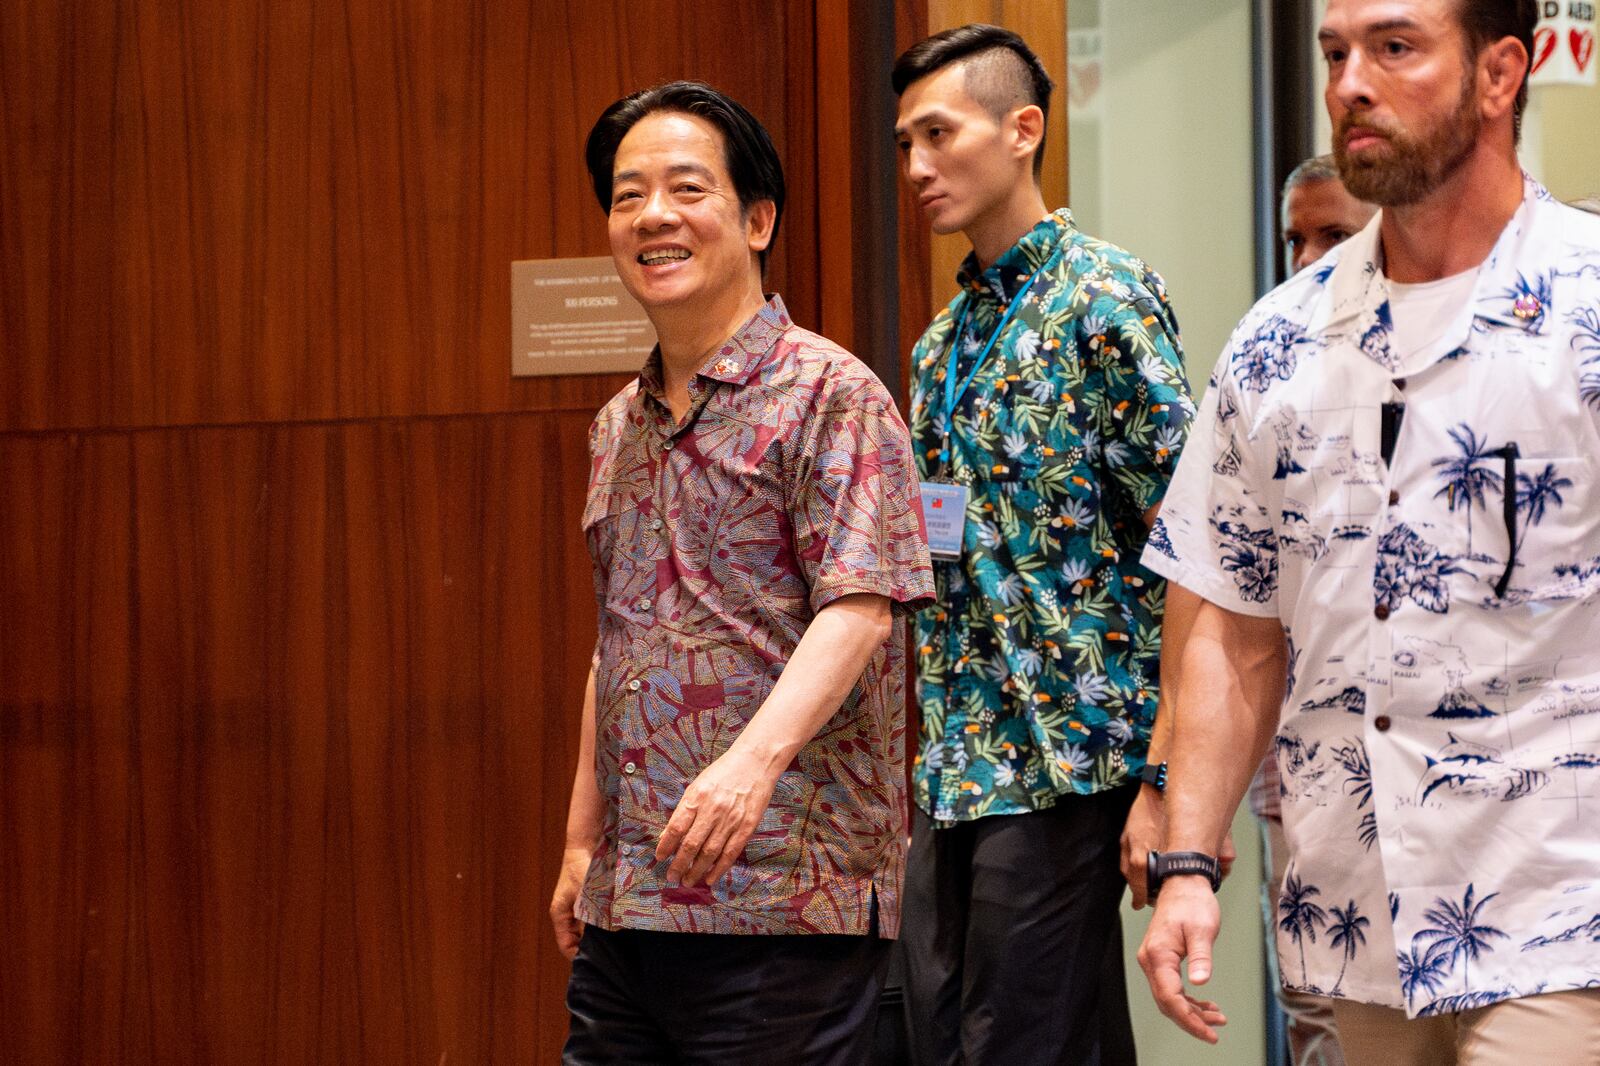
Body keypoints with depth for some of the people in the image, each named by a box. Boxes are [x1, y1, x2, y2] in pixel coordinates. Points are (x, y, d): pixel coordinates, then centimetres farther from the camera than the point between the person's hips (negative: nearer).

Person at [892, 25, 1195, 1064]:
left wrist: (1166, 780, -18)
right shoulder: (945, 339, 16)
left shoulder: (1104, 299, -9)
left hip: (1066, 759, -8)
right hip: (957, 771, 8)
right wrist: (937, 762, 17)